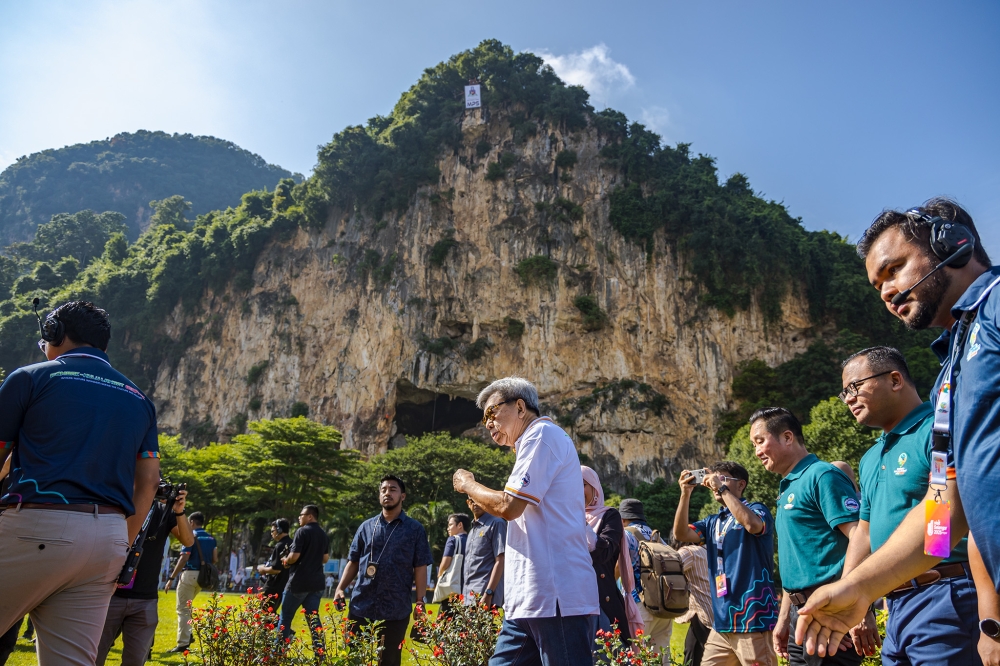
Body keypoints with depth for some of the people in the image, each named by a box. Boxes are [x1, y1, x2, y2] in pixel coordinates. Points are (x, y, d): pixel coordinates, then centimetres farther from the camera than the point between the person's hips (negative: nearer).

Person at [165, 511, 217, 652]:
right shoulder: (211, 538, 12)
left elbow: (184, 558, -16)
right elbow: (215, 559, 8)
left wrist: (171, 578, -13)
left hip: (189, 574, -7)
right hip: (202, 576, 7)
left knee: (183, 609, -1)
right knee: (187, 607, 24)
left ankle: (183, 643, -3)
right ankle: (188, 635, 19)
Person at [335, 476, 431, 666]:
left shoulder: (415, 529, 2)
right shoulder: (366, 527, 10)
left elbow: (420, 568, 0)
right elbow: (353, 562, 13)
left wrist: (420, 602, -6)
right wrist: (340, 588, 0)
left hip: (396, 611, -2)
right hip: (361, 607, 3)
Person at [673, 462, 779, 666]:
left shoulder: (756, 509, -1)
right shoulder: (712, 522, 15)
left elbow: (752, 525, -25)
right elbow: (680, 534, 0)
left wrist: (722, 488, -18)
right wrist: (685, 493, -9)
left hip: (752, 618, -6)